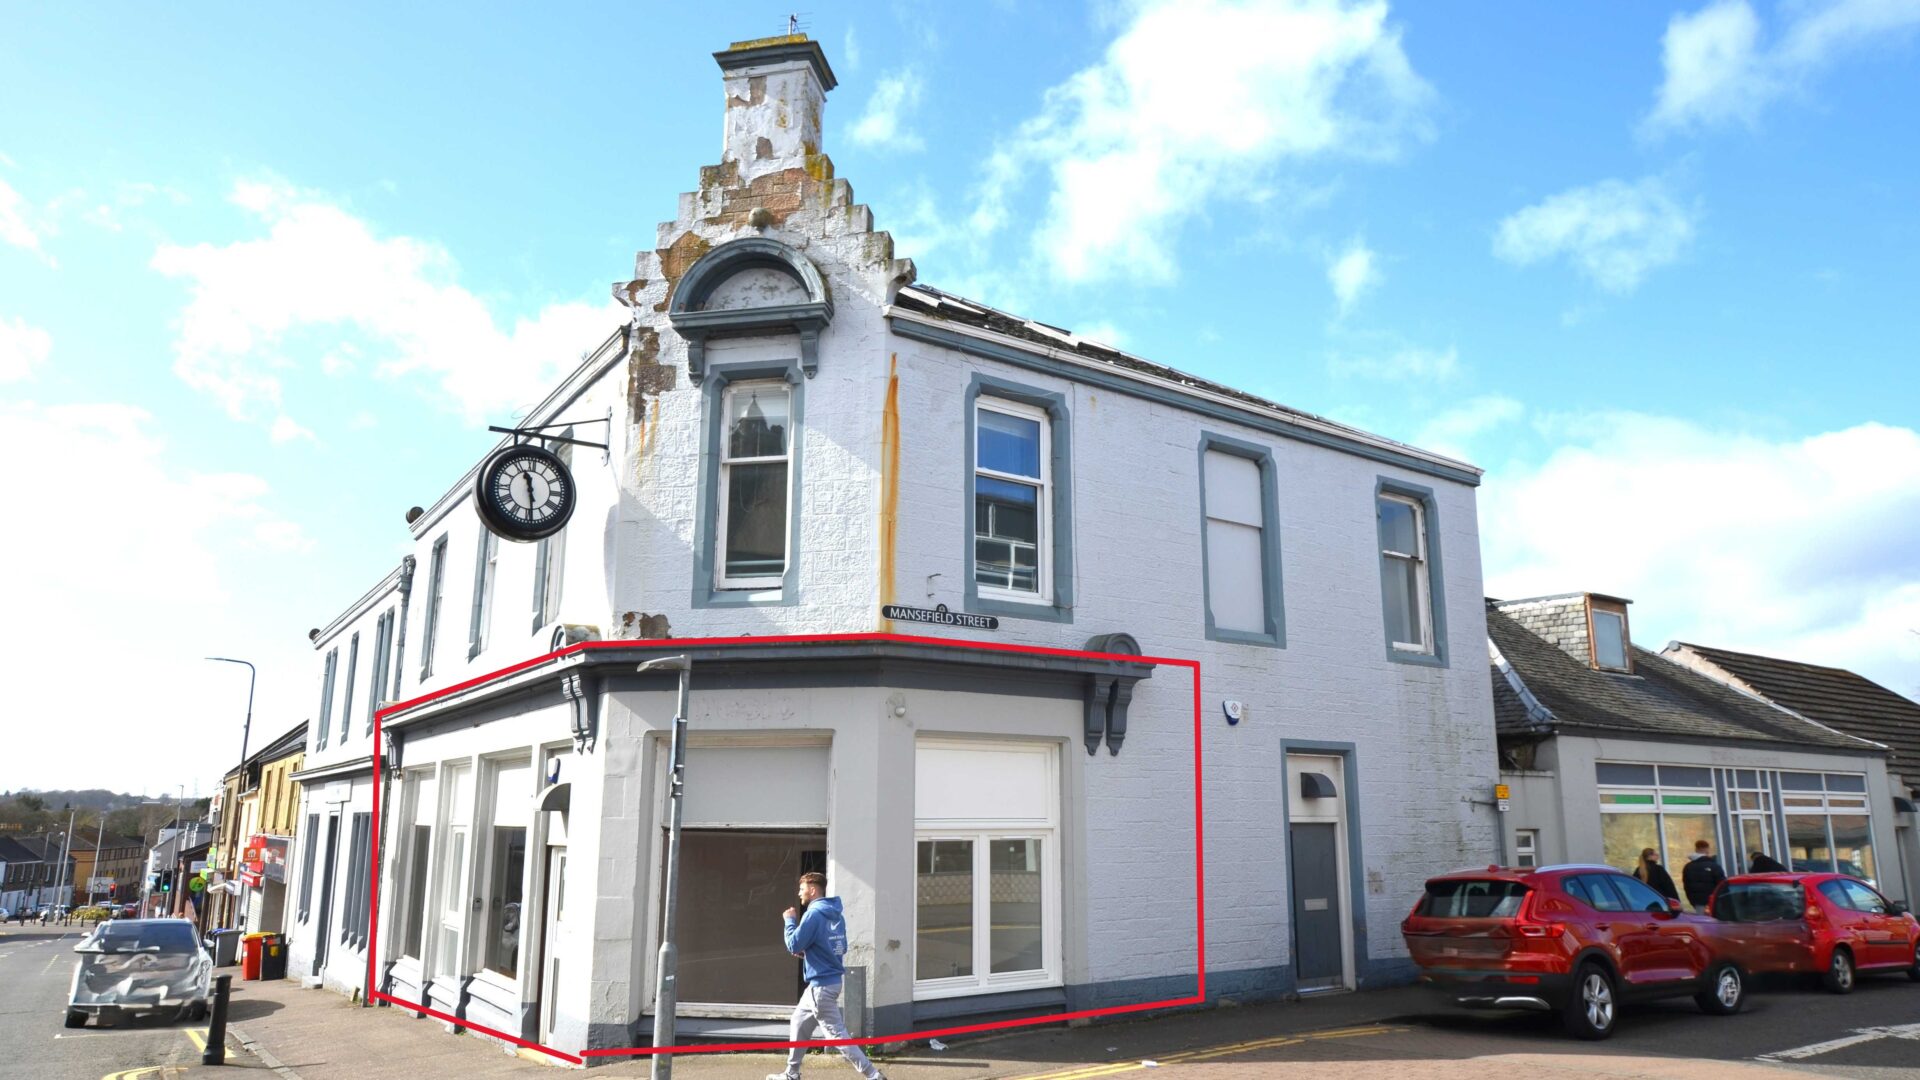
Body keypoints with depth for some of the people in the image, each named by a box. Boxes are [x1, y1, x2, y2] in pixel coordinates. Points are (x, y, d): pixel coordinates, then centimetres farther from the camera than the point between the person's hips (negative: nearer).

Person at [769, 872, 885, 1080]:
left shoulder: (813, 914, -17)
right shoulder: (836, 914, 9)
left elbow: (794, 946, -17)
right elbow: (842, 948, 16)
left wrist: (790, 921, -4)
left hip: (821, 985, -10)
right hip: (831, 980, 10)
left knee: (836, 1033, -6)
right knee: (798, 1023, 22)